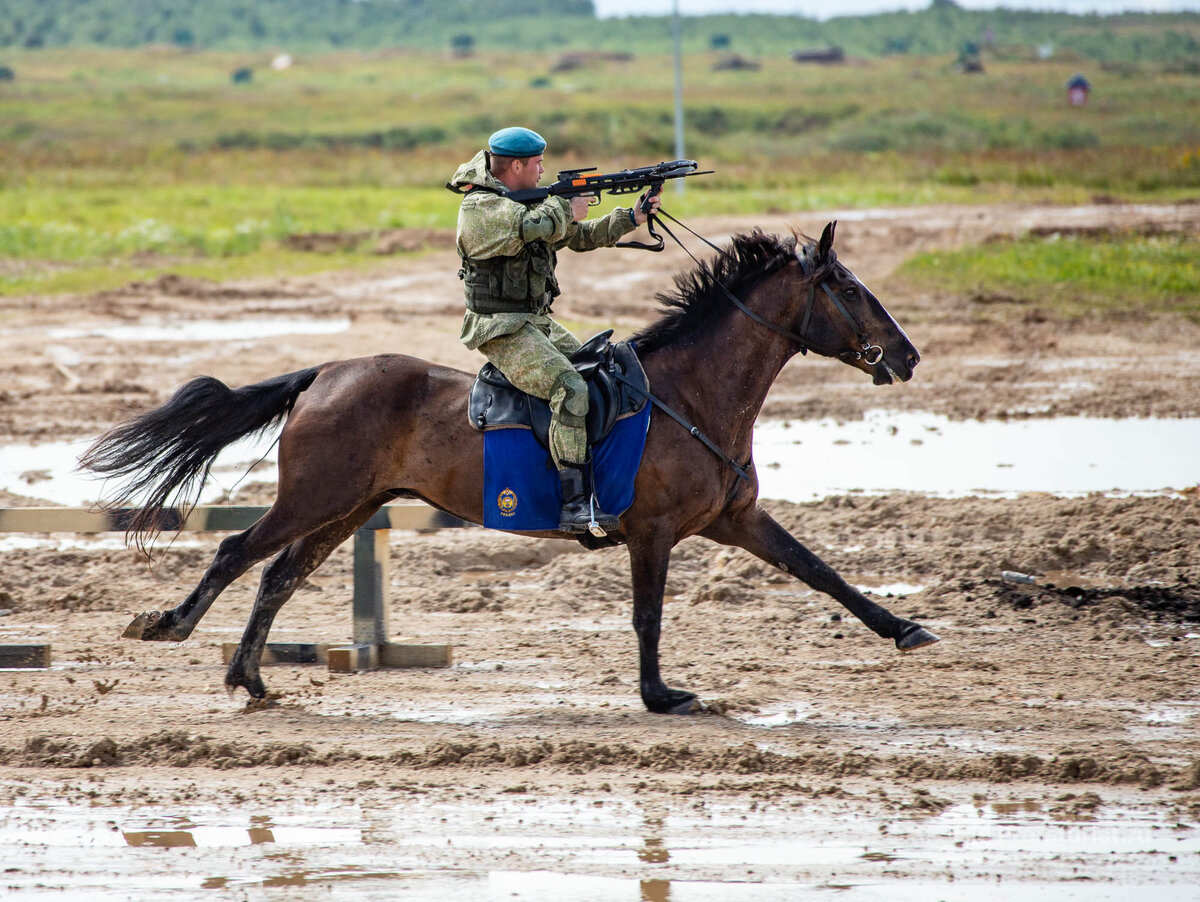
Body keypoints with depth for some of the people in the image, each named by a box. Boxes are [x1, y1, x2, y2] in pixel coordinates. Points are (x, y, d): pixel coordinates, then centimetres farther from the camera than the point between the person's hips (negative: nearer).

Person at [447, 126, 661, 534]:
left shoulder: (529, 204, 15)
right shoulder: (481, 208, -15)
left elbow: (579, 236, 24)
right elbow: (537, 226, -31)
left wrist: (629, 218, 15)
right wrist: (566, 208, -11)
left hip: (537, 323, 10)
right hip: (502, 331, -10)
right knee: (570, 389, -25)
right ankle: (574, 504, -28)